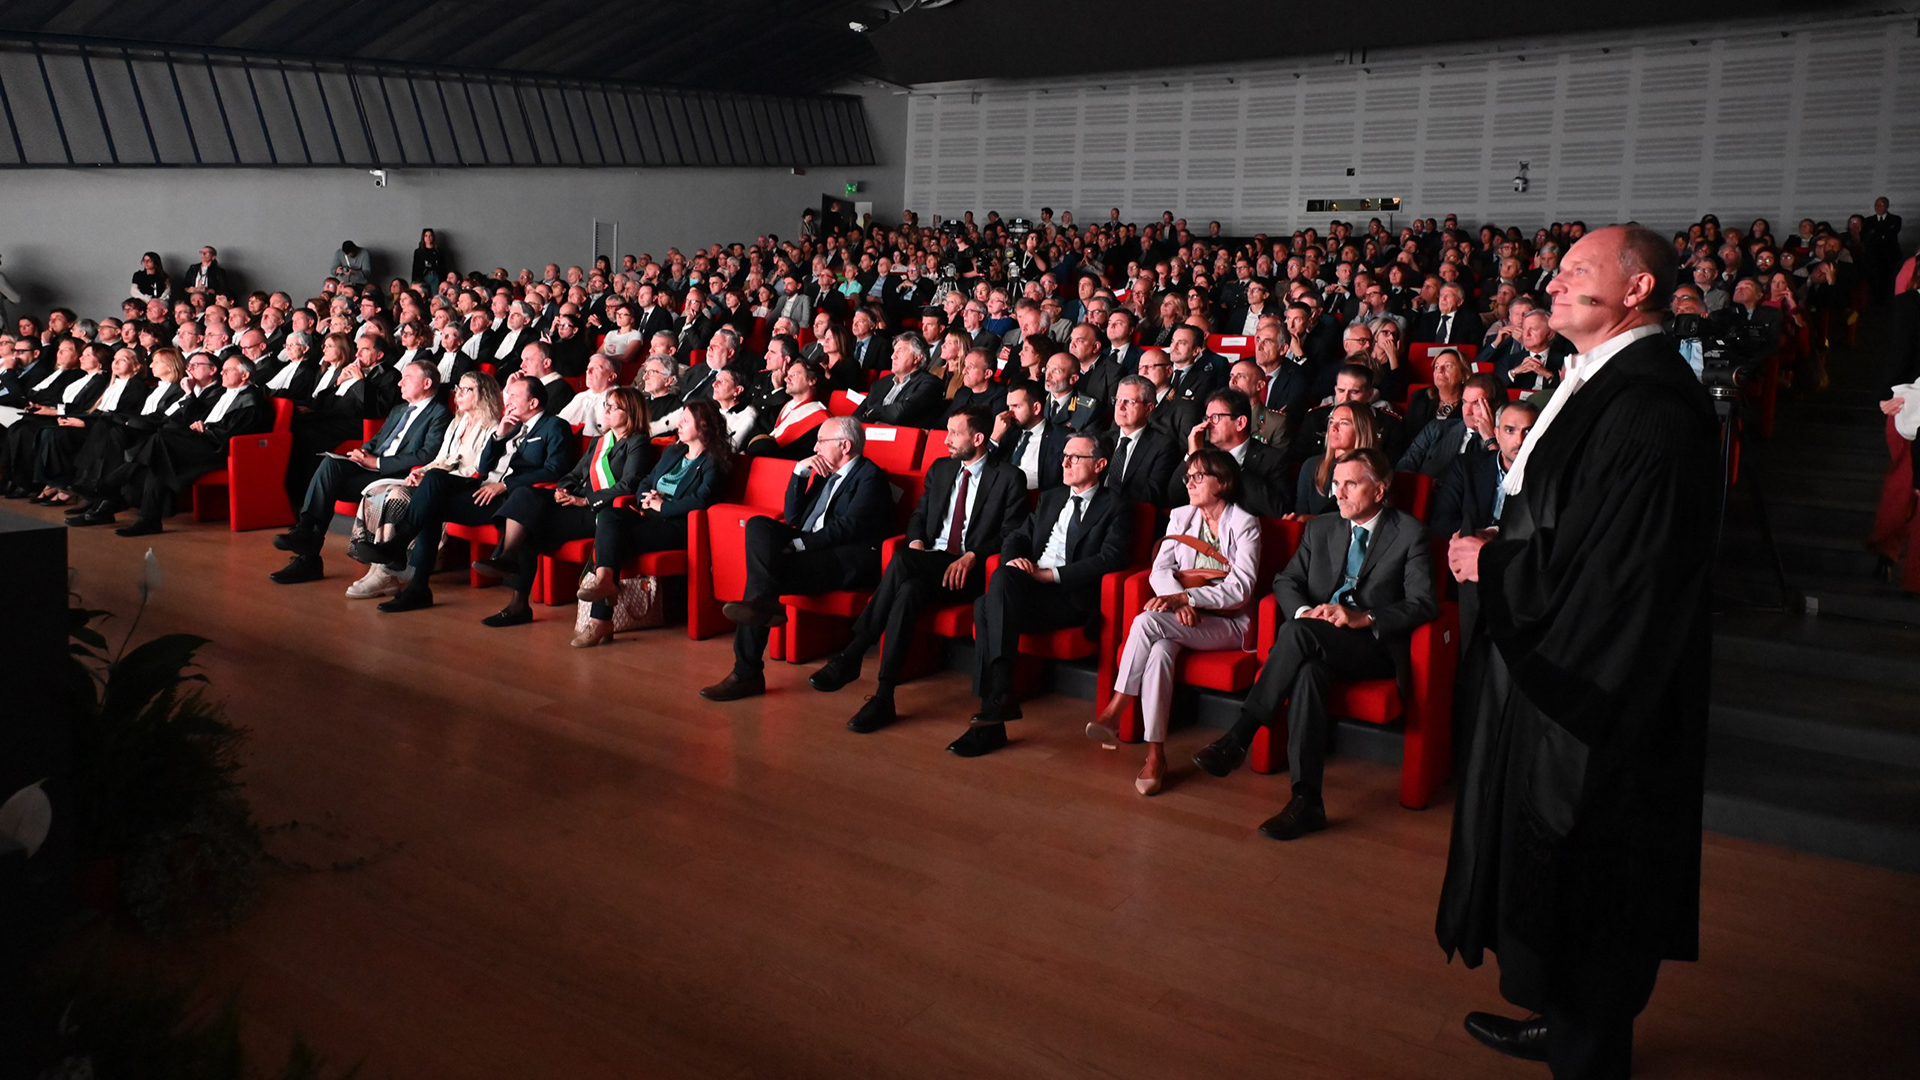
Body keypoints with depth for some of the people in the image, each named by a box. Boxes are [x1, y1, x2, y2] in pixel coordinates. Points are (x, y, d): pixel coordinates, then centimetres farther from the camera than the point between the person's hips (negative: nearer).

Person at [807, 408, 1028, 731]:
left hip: (970, 572, -4)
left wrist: (972, 556, -18)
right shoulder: (940, 469, 21)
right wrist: (916, 542, -2)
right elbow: (919, 515, 21)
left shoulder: (1009, 479, 4)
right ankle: (883, 696, -36)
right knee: (909, 590, -35)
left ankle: (850, 656, -29)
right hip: (928, 562, 4)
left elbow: (1010, 534, -4)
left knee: (901, 561, -34)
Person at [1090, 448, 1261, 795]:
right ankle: (1155, 755, -33)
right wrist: (1179, 602, -17)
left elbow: (1240, 588, -12)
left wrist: (1184, 597, -23)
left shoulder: (1245, 525, -2)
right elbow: (1160, 570, 5)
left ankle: (1114, 713, -25)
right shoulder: (1181, 518, 15)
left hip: (1228, 622, -4)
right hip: (1183, 619, 4)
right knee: (1159, 652, -33)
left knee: (1146, 622, -30)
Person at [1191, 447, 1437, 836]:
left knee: (1300, 632, -34)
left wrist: (1362, 618, -20)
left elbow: (1424, 604, -7)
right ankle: (1306, 799, -38)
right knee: (1308, 670, -35)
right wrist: (1303, 610, -12)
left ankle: (1238, 738, -29)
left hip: (1374, 647, -4)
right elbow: (1286, 581, 12)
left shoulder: (1408, 534, 2)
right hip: (1317, 643, 4)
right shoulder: (1321, 528, 17)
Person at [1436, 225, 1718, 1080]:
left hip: (1599, 687, -10)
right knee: (1546, 859, 21)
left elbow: (1611, 562, -27)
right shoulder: (1599, 380, 10)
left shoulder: (1649, 405, -23)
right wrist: (1500, 549, 2)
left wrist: (1488, 563, -15)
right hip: (1556, 662, 10)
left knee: (1579, 873, 5)